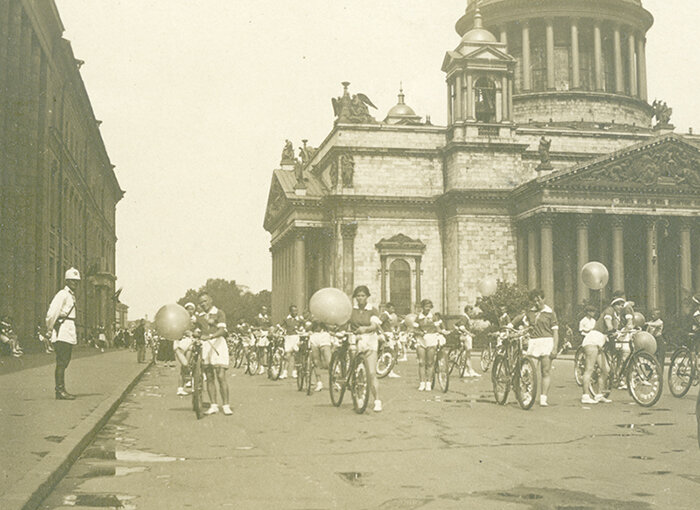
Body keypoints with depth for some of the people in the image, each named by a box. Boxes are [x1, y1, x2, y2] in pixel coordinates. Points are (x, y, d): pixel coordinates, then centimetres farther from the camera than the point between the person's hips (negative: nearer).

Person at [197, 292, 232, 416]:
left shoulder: (219, 313, 0)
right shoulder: (200, 317, 18)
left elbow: (222, 330, -15)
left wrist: (209, 336, -30)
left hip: (218, 344, -5)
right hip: (204, 346, 5)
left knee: (221, 376, -11)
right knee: (209, 378, 5)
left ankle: (226, 406, -8)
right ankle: (213, 406, 10)